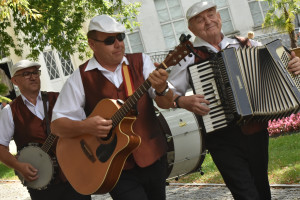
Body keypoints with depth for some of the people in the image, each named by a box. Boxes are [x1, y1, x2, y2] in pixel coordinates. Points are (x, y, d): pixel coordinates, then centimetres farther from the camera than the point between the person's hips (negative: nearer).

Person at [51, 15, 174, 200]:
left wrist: (161, 88, -27)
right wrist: (85, 126, -23)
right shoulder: (81, 78, -3)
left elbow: (167, 103, -4)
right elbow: (57, 125, -4)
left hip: (154, 157, 3)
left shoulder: (141, 62, 3)